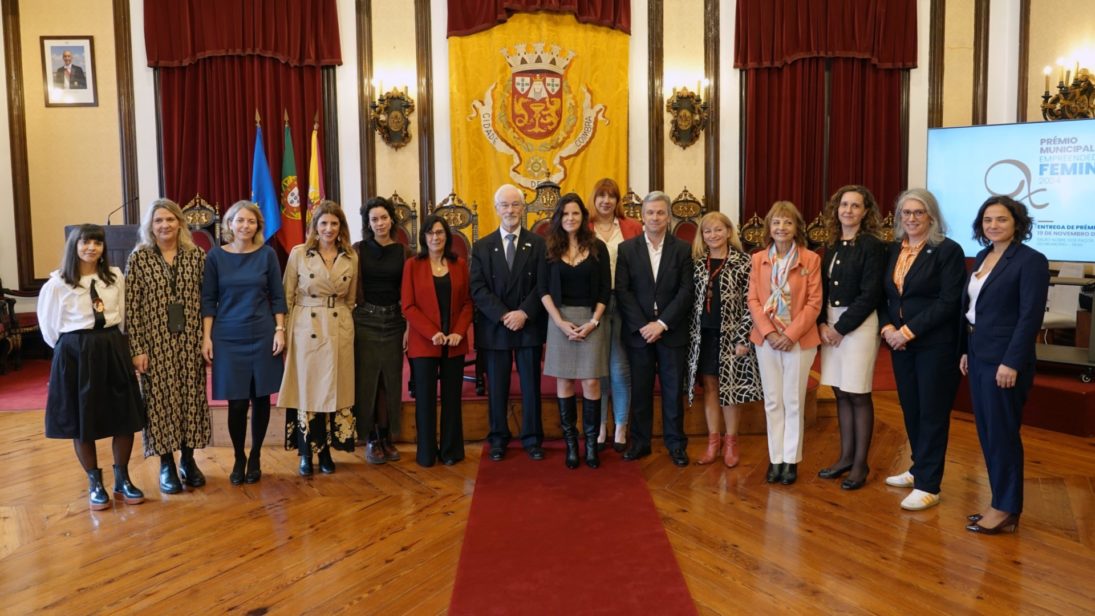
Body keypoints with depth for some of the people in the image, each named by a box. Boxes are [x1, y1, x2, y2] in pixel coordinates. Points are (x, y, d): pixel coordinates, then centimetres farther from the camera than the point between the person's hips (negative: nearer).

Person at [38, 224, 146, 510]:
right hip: (75, 354, -3)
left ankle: (122, 480, 23)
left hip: (114, 350, 3)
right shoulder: (57, 283, -8)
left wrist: (110, 342, 12)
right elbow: (48, 327, 3)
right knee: (81, 421, 7)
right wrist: (74, 348, 12)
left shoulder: (116, 277, 1)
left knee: (124, 416, 6)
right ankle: (95, 484, 23)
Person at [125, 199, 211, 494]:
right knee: (161, 400, 4)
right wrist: (137, 348, -10)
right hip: (156, 342, -2)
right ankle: (166, 465, 16)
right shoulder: (139, 258, -3)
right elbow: (131, 307, -5)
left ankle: (188, 460, 23)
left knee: (191, 398, 8)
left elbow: (207, 300, 4)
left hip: (190, 341, 2)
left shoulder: (196, 256, 3)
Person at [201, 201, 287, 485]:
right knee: (236, 402, 0)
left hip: (262, 336, 1)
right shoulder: (215, 256, 1)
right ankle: (238, 459, 20)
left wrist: (280, 330, -3)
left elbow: (277, 296, 4)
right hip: (228, 338, -1)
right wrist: (206, 337, -4)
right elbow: (208, 300, 3)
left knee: (261, 399, 6)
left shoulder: (267, 254, 1)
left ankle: (255, 458, 22)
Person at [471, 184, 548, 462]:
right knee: (497, 387, 7)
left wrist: (524, 313, -15)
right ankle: (498, 439, 19)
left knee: (531, 386, 7)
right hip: (494, 327, 0)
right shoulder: (482, 246, 5)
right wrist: (503, 315, -14)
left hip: (529, 325, 0)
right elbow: (478, 289, -3)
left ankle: (532, 439, 18)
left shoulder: (538, 243, 3)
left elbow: (542, 285, -3)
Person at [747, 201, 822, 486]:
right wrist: (769, 332, -11)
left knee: (794, 401, 5)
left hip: (799, 339, -2)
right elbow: (753, 300, 1)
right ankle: (775, 459, 15)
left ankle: (791, 460, 14)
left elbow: (814, 303, -6)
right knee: (772, 401, 8)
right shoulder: (758, 259, 4)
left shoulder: (811, 259, -3)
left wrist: (791, 334, -14)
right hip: (766, 339, 2)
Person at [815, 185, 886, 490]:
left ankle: (860, 463, 10)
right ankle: (846, 456, 22)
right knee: (840, 393, 11)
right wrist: (822, 323, -3)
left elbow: (870, 294, -13)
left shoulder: (872, 245, -8)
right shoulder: (832, 246, 11)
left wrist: (841, 327, -13)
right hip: (830, 324, 6)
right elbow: (823, 289, 11)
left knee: (858, 395, 0)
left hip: (859, 324, -6)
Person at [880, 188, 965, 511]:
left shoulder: (948, 250, -8)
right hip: (900, 343, 6)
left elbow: (948, 302, -15)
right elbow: (883, 295, 12)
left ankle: (928, 486, 6)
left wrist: (908, 331, -17)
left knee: (932, 413, 0)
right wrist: (887, 328, -6)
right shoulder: (893, 250, 10)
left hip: (935, 345, -6)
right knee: (910, 409, 13)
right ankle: (918, 469, 28)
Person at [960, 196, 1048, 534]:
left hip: (1004, 360, -8)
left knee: (1002, 433, -1)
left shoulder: (1031, 260, -11)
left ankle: (1006, 511, 10)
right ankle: (1001, 502, 21)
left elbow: (1030, 316, -16)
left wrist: (1011, 363, -20)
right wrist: (966, 351, 12)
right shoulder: (983, 256, 12)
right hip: (979, 357, 8)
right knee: (987, 432, 11)